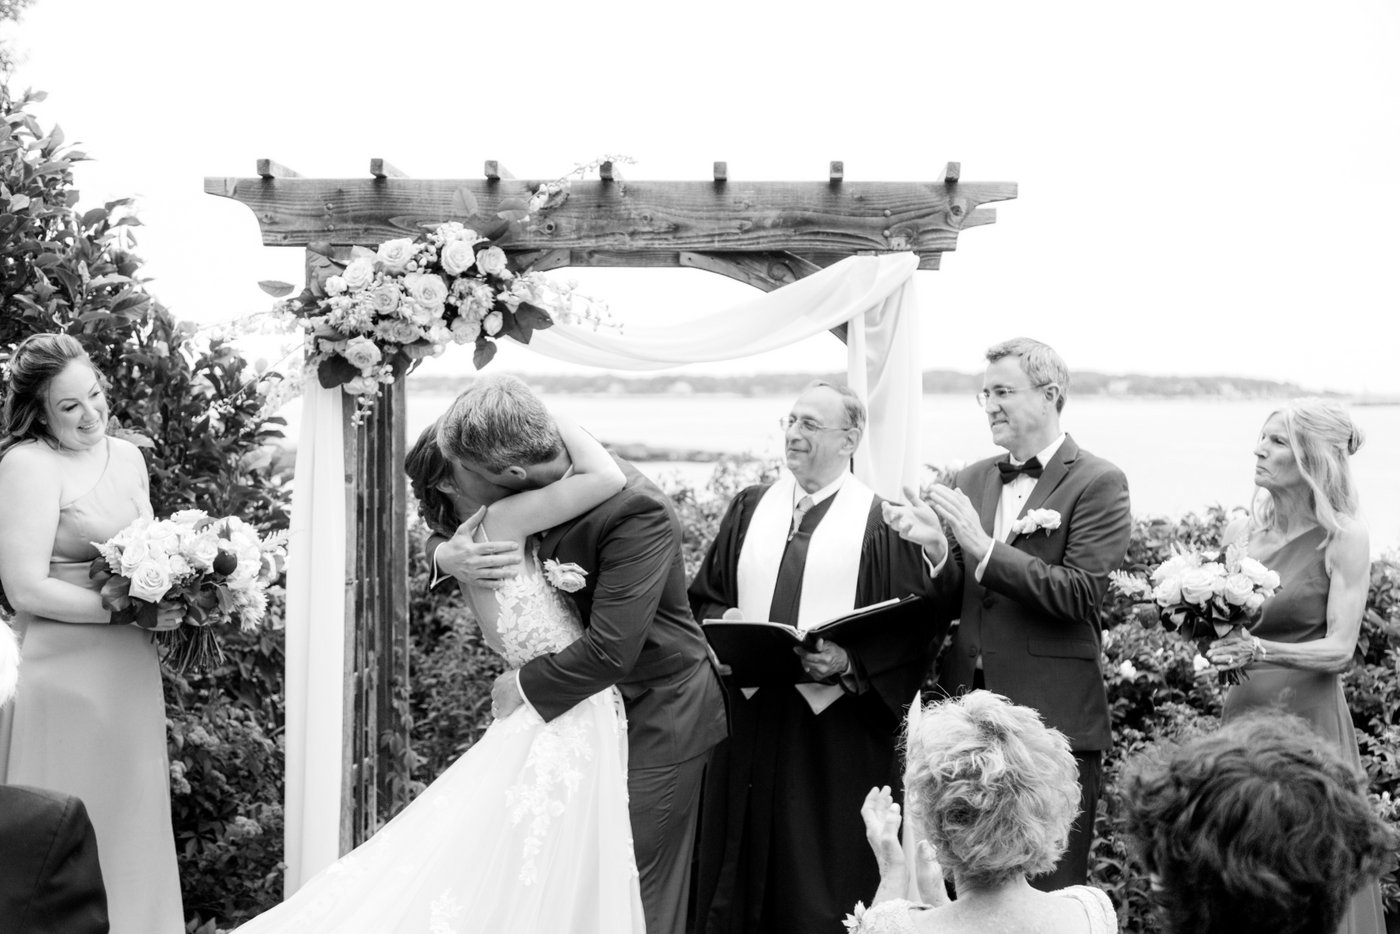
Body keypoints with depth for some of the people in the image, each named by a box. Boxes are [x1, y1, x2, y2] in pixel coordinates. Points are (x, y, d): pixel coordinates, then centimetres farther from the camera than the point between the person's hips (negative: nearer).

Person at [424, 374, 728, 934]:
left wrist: (525, 685, -17)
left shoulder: (636, 511, -29)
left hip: (656, 715, -7)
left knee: (639, 889, 0)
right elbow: (447, 529, 10)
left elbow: (610, 650, -33)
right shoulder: (541, 482, -5)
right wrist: (446, 554, -14)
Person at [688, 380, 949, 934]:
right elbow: (703, 597, 15)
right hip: (751, 718, 4)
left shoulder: (881, 523, -3)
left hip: (838, 729, -4)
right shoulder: (750, 508, 10)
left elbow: (918, 630, -7)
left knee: (826, 883, 2)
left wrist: (851, 664, -19)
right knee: (744, 867, 9)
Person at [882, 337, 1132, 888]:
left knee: (1048, 892, 2)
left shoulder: (1097, 483, -6)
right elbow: (954, 603, 12)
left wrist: (984, 547, -20)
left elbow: (1080, 594, -16)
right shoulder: (973, 479, 13)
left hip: (1052, 718, -6)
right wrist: (935, 547, -8)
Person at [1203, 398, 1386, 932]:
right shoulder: (1241, 531, 7)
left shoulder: (1343, 538, -7)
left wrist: (1261, 650, -26)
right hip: (1242, 710, 5)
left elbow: (1340, 648, -12)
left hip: (1307, 715, -5)